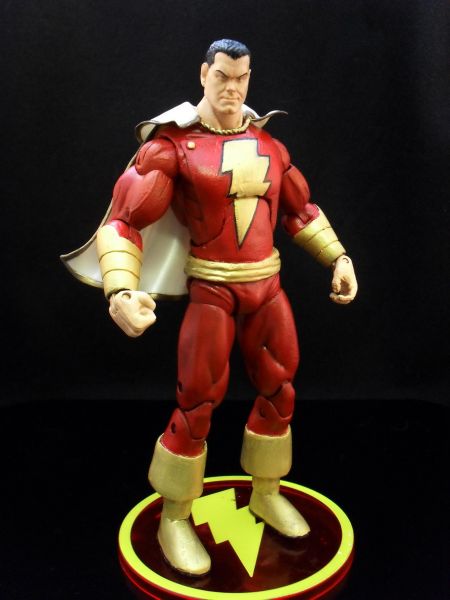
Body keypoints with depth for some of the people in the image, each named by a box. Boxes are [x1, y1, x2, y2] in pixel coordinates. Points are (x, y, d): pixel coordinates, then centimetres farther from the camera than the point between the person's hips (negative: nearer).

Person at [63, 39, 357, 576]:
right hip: (211, 289, -5)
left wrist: (338, 256, 8)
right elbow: (124, 221, -17)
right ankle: (174, 519, 21)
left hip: (267, 285, 6)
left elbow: (301, 210, 17)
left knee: (279, 392, 13)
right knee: (196, 405, -1)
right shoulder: (172, 143, -10)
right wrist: (120, 291, -33)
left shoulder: (268, 143, 6)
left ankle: (266, 495, 36)